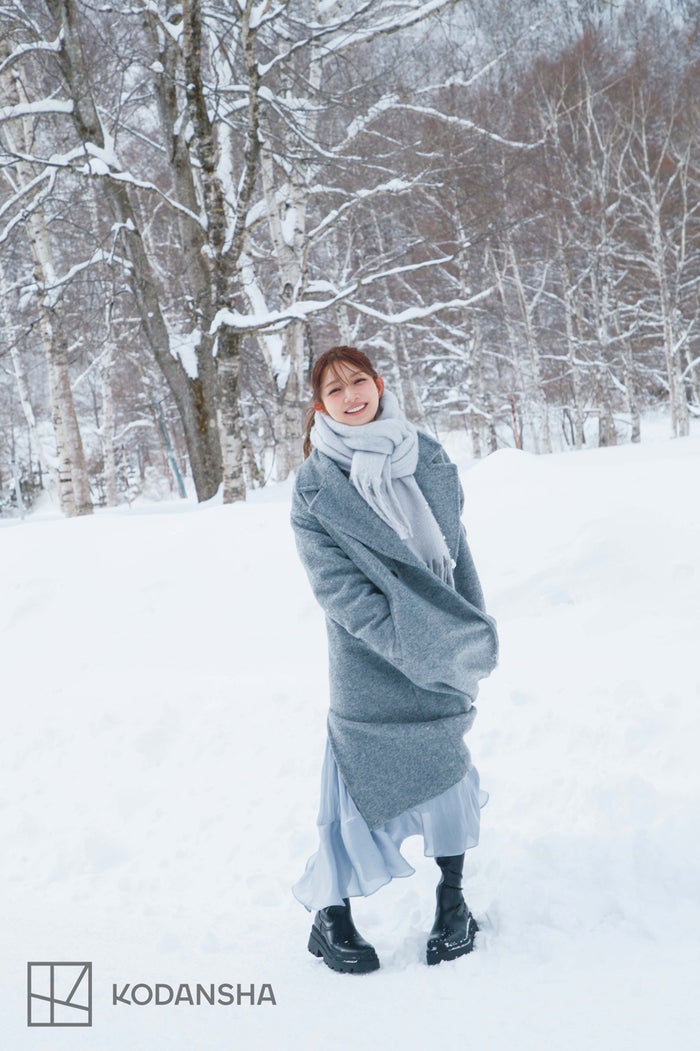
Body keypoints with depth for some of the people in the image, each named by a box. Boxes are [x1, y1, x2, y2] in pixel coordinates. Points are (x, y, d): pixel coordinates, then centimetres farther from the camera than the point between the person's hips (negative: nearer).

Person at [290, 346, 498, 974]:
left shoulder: (427, 456, 4)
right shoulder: (315, 487, -8)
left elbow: (455, 548, 11)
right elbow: (341, 590, -13)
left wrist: (474, 634, 8)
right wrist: (416, 648, -20)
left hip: (445, 657, 4)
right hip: (368, 664, -3)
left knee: (446, 766, 11)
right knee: (363, 781, 0)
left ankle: (452, 899, 32)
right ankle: (331, 918, 21)